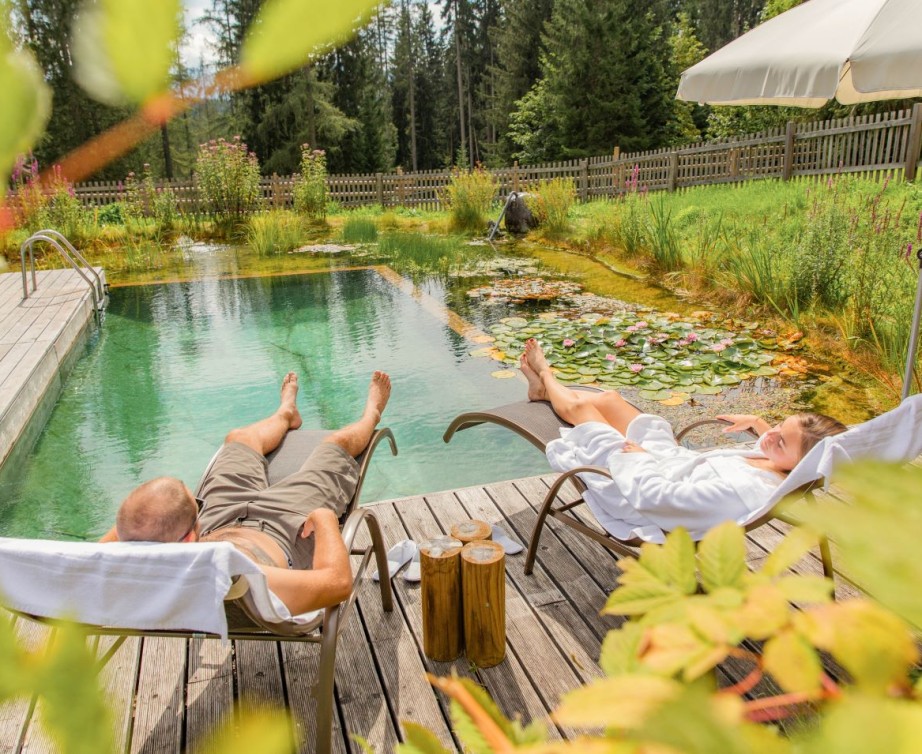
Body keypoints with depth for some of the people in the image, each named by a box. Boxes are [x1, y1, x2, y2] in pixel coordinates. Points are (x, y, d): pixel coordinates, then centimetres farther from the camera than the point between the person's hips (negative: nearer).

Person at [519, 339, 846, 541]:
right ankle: (545, 389, 49)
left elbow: (653, 495, -39)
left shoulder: (742, 490, -43)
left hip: (643, 478, -7)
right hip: (675, 459, 8)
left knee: (579, 408, 8)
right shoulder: (780, 462, -18)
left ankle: (546, 376, 45)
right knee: (608, 399, 17)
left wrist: (638, 457, -22)